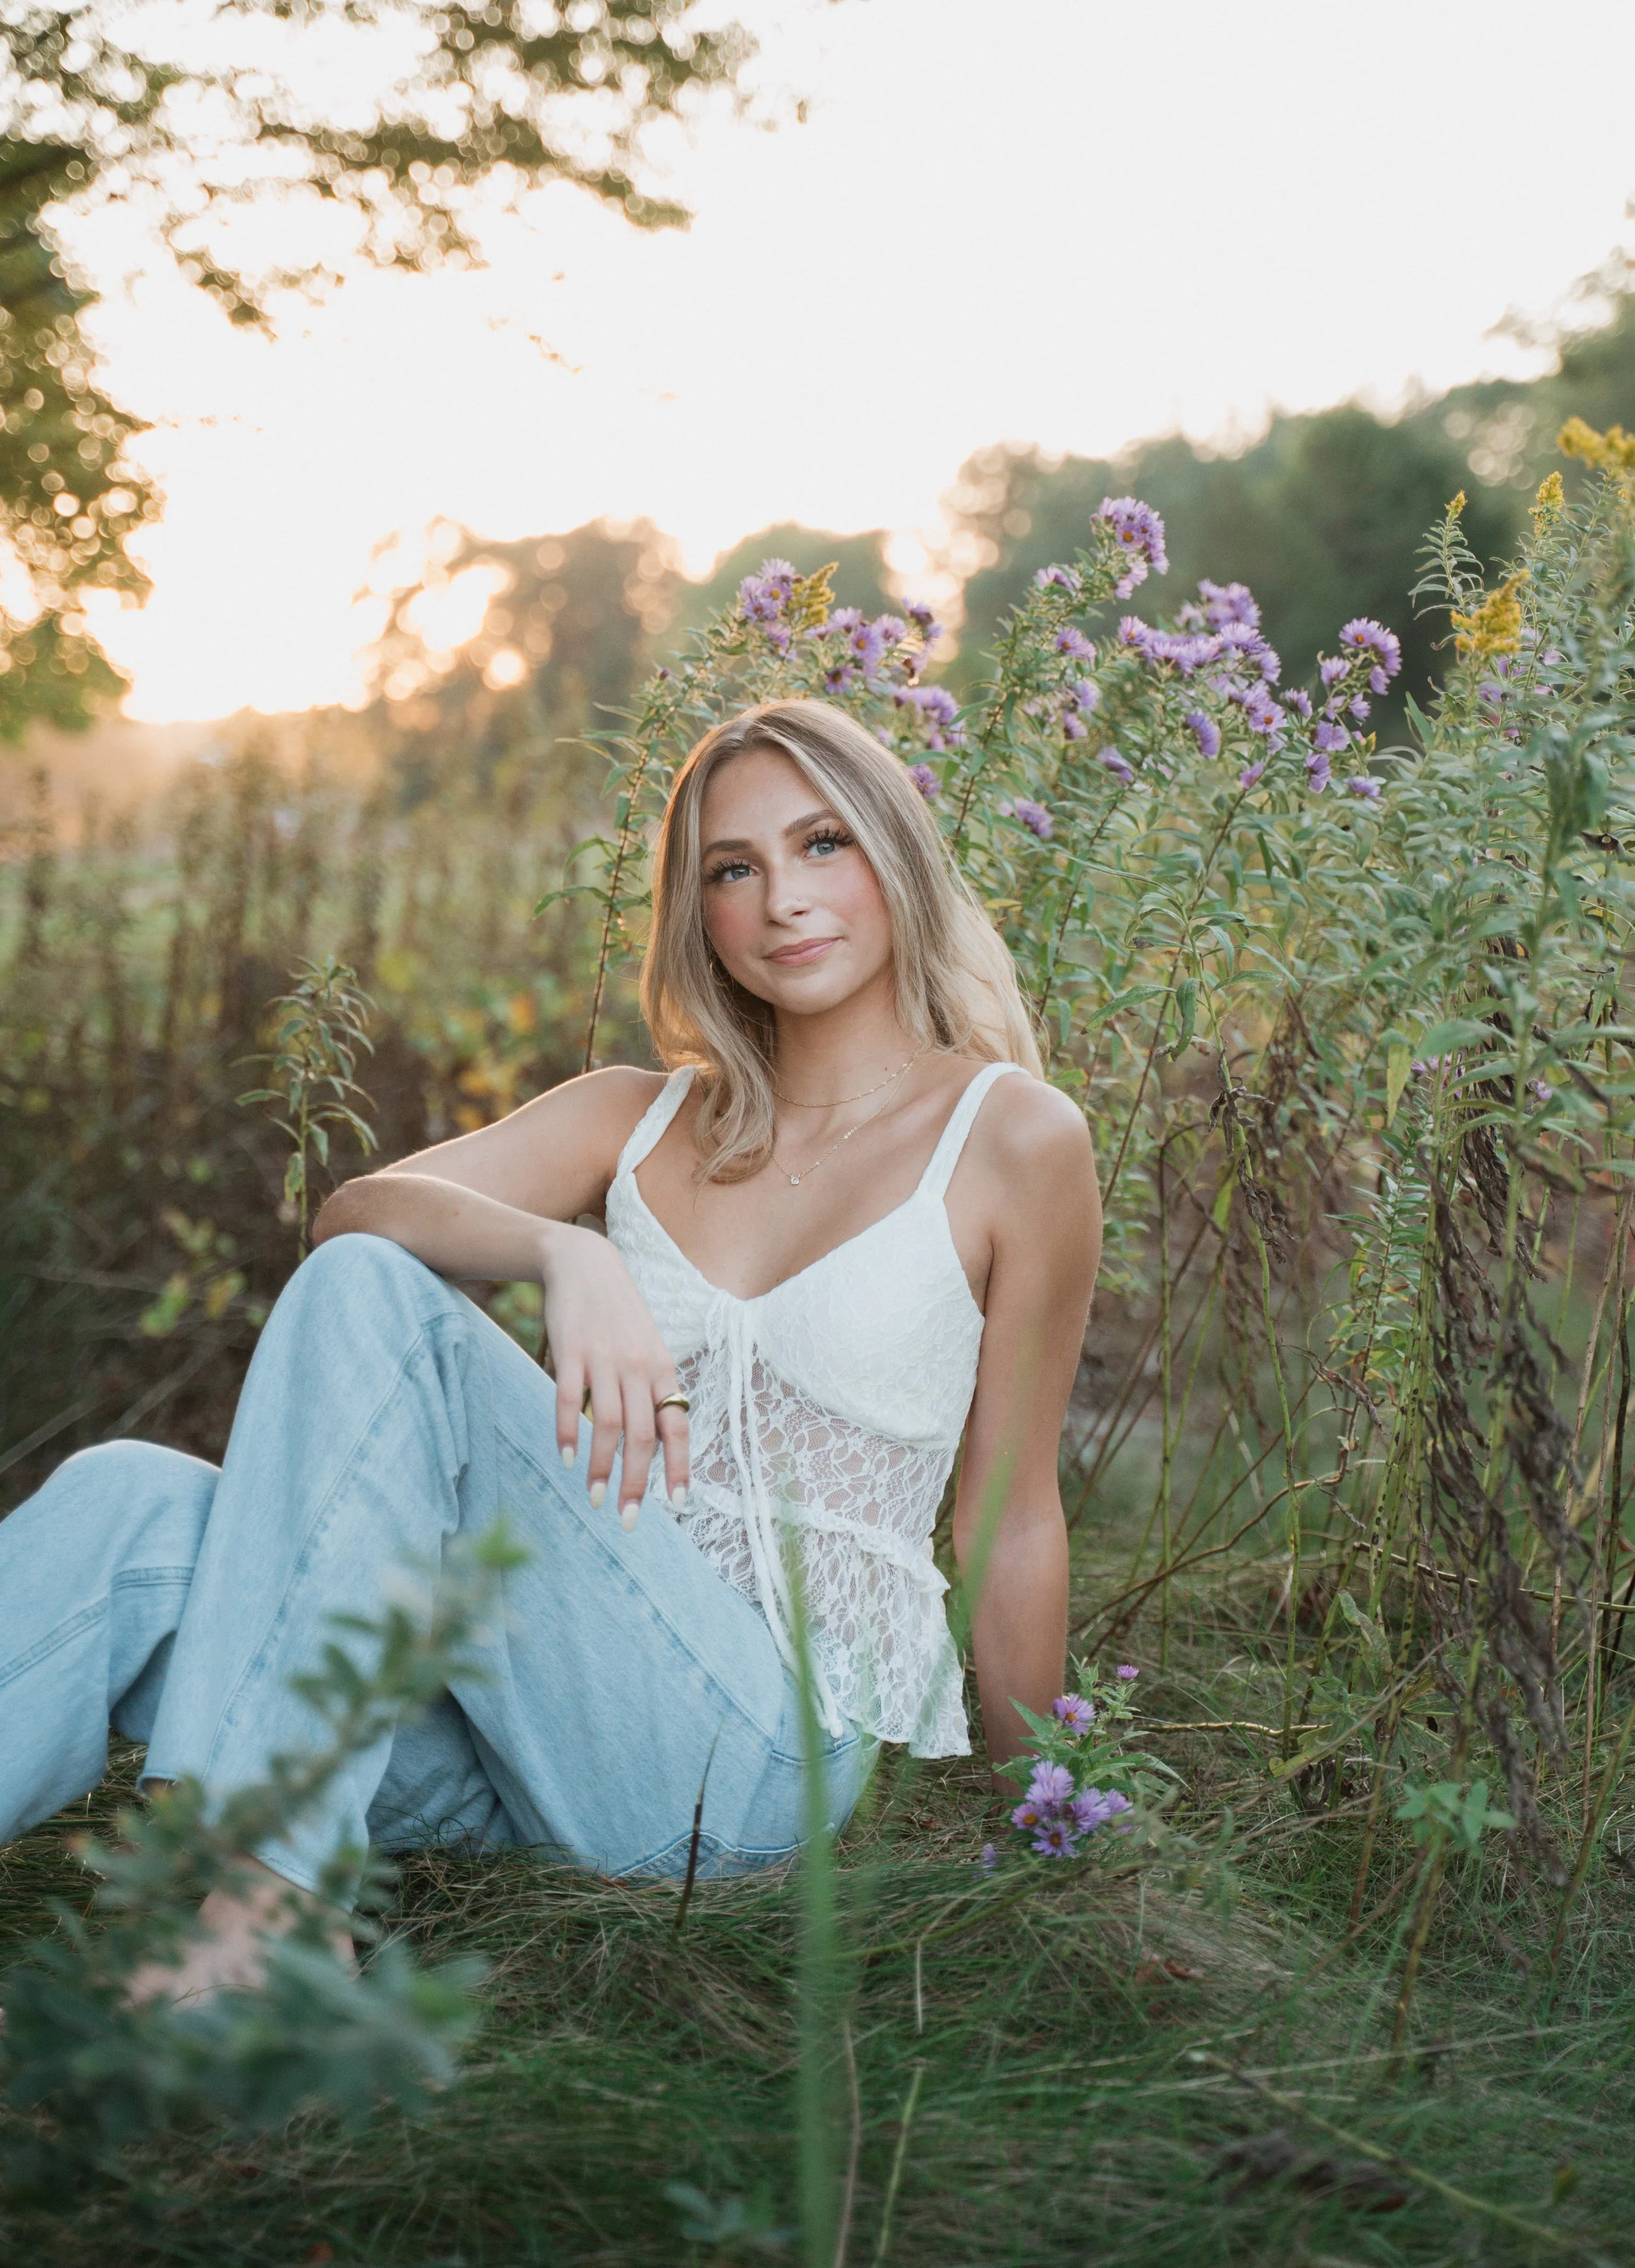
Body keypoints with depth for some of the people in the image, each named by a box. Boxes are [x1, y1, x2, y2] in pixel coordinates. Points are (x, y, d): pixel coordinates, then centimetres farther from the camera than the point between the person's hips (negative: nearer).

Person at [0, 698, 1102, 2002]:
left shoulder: (1010, 1136, 2)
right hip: (543, 1727, 5)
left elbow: (1012, 1513, 7)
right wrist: (566, 1252, -24)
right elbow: (358, 1213, -3)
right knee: (131, 1506, -23)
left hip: (753, 1745, -4)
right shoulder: (643, 1121, 14)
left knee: (372, 1305, -24)